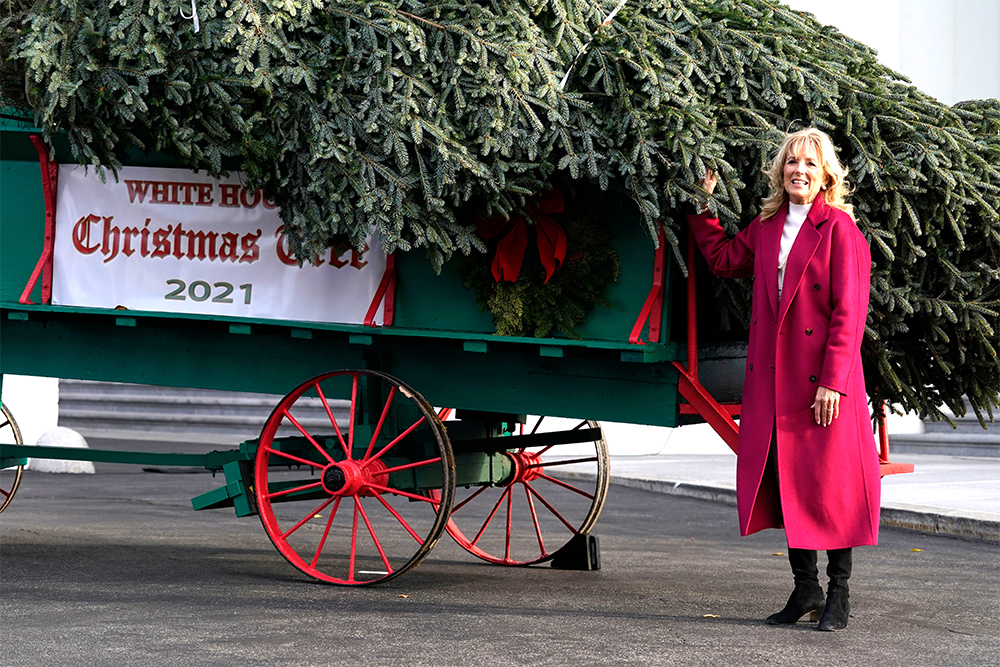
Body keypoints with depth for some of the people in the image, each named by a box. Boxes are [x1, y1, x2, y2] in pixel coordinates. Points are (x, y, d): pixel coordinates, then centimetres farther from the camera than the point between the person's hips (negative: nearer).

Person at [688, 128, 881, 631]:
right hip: (772, 376, 6)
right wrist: (701, 208, 22)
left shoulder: (839, 229, -7)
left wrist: (833, 381, -16)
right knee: (785, 479, 9)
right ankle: (805, 589, 20)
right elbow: (724, 260, 27)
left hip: (822, 379, -6)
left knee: (830, 482, -2)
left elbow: (849, 311, -11)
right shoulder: (766, 227, 11)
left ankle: (839, 596, 9)